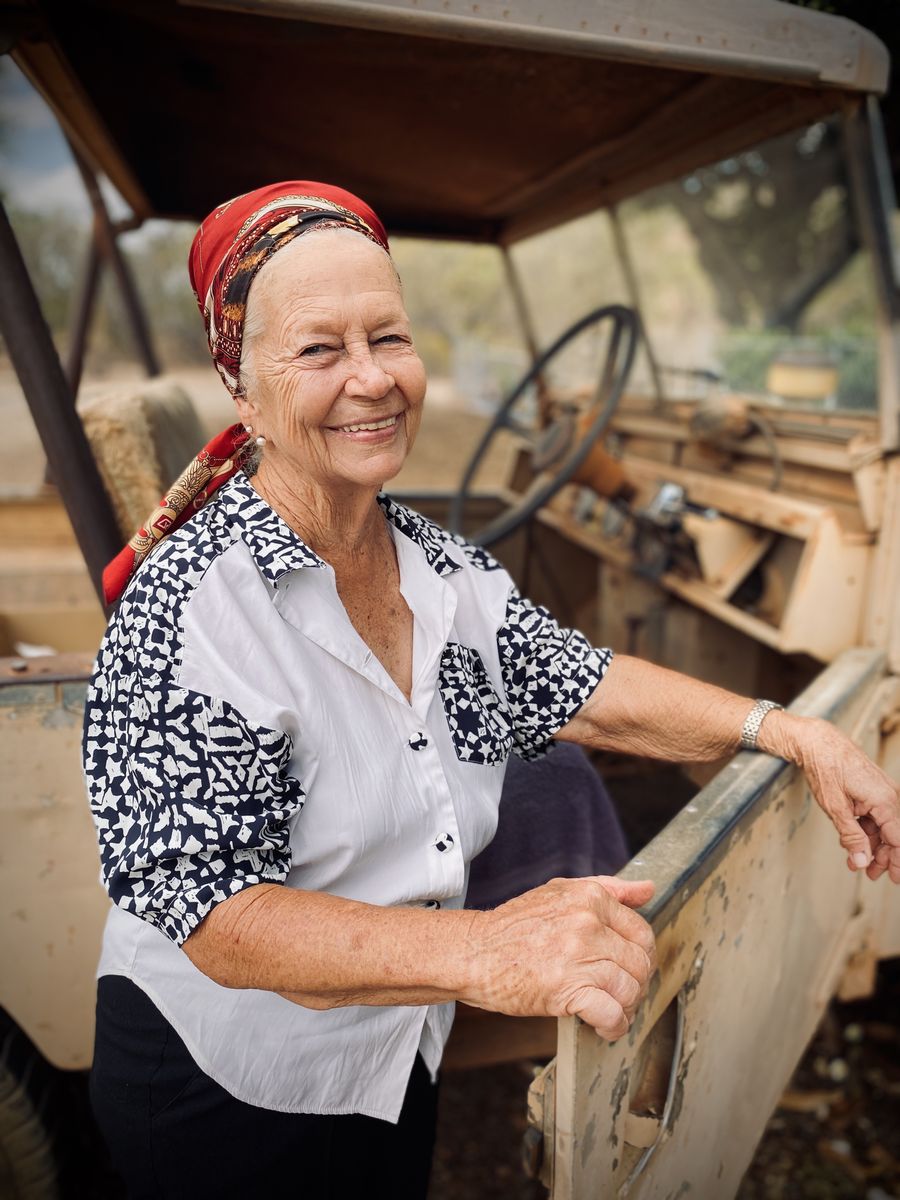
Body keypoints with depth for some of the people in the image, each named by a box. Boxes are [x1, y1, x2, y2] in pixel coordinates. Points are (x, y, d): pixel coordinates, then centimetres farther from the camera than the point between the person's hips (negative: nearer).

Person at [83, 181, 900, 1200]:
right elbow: (216, 915, -31)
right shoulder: (191, 608, -28)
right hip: (220, 1087, -5)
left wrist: (795, 733, -12)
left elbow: (585, 692, -3)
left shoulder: (441, 567, -7)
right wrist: (486, 951, -43)